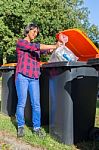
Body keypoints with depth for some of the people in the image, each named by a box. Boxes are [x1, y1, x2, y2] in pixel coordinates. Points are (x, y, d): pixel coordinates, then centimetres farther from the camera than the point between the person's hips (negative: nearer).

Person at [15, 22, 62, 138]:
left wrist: (58, 44, -6)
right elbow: (35, 47, -11)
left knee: (36, 104, -1)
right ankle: (20, 126, 12)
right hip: (22, 76, -5)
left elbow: (44, 50, 10)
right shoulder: (20, 42, 3)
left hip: (34, 78, 5)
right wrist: (54, 46, -13)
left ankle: (37, 127, 7)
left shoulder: (36, 46, 23)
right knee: (21, 103, -2)